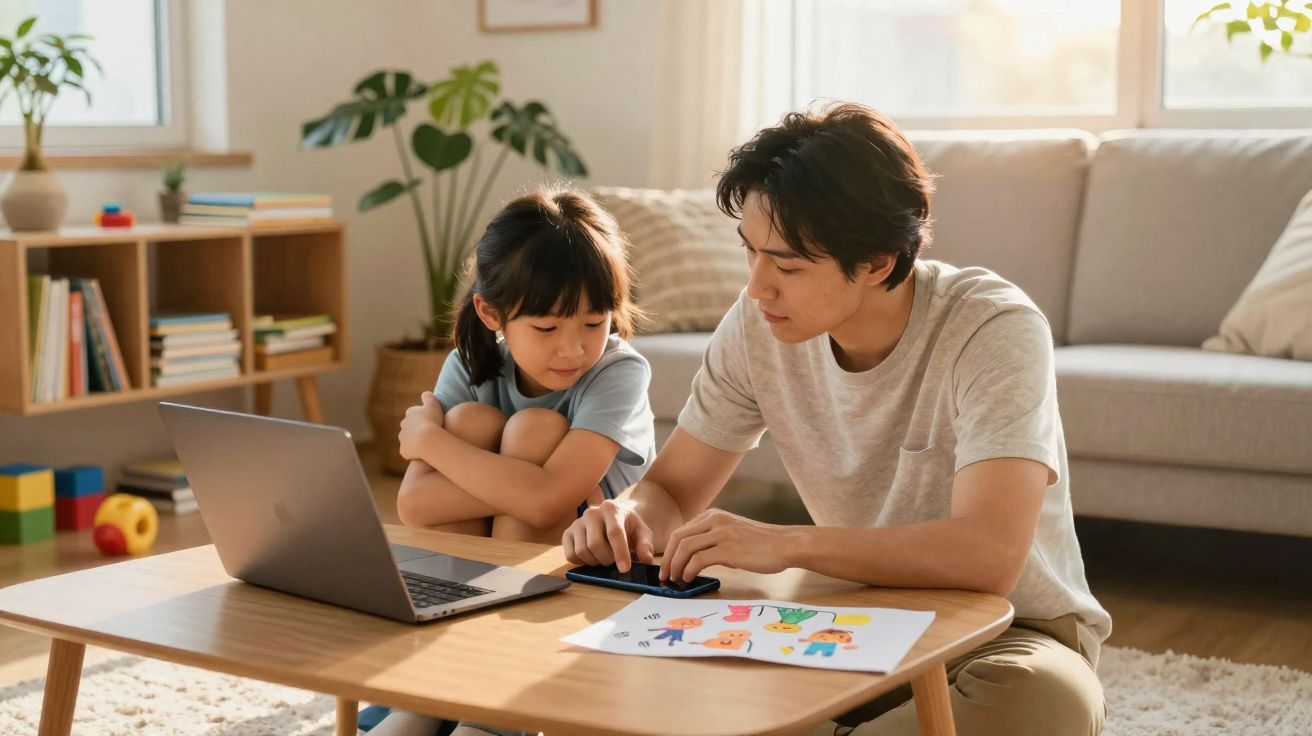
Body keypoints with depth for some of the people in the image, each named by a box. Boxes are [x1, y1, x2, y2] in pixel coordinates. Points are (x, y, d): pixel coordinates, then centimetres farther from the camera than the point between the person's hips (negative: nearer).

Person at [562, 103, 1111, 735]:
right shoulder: (758, 326, -9)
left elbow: (988, 553, -37)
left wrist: (784, 543, -39)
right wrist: (627, 517, -24)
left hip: (1011, 630, -3)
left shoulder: (994, 331, -25)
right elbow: (671, 488, 0)